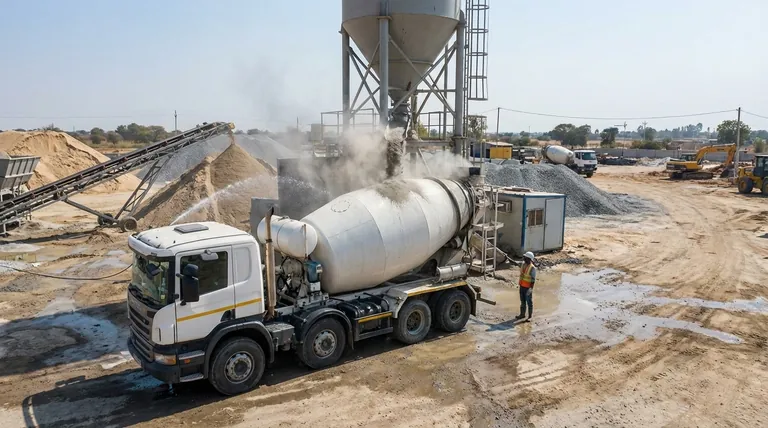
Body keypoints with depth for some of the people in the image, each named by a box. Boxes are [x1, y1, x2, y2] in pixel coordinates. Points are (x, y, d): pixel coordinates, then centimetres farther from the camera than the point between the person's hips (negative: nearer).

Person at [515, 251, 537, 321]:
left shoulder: (532, 268, -19)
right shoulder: (523, 265, 4)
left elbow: (533, 279, -19)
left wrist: (531, 288, -25)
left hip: (528, 288, -7)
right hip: (522, 286, 7)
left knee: (529, 302, 4)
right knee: (522, 301, 16)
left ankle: (530, 316, 14)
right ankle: (522, 314, 26)